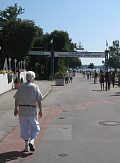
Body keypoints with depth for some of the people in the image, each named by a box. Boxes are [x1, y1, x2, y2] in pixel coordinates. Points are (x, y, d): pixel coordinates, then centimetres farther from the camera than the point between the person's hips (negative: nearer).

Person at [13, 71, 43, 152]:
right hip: (32, 110, -3)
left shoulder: (21, 87, 4)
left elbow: (16, 99, 9)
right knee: (35, 128, 11)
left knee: (25, 128, 12)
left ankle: (27, 146, 17)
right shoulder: (35, 87, -6)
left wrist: (16, 109, 19)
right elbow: (39, 100, -8)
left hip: (22, 110, 3)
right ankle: (31, 141, -8)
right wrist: (40, 110, -2)